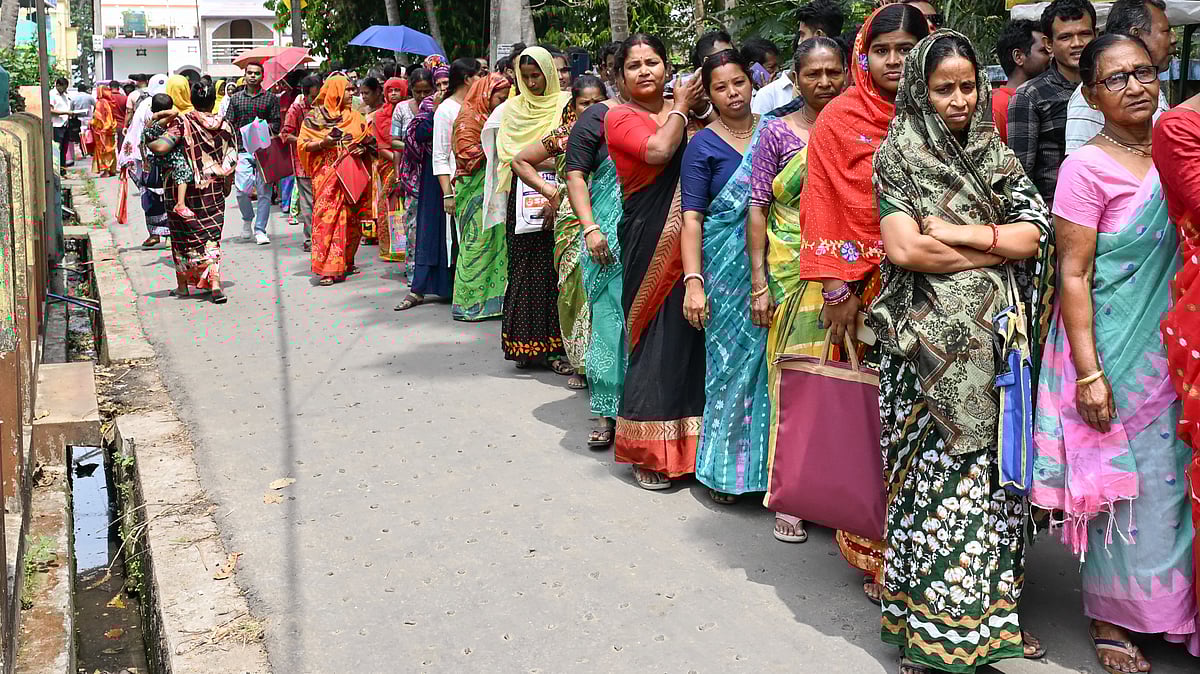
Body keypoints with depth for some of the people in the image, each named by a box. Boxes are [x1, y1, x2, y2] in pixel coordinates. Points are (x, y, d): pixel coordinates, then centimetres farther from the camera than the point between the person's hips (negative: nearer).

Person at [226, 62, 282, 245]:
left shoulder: (271, 98, 8)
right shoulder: (236, 98, 13)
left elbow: (277, 123, 5)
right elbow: (229, 124, 11)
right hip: (242, 149, 1)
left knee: (264, 191, -3)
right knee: (242, 189, -11)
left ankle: (260, 230, 5)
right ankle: (247, 219, 18)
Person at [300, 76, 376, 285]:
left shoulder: (355, 116, 13)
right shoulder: (314, 116, 4)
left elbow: (370, 142, 17)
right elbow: (303, 145, 1)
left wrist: (362, 150, -4)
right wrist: (322, 144, -16)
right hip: (327, 174, -4)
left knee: (351, 219, 7)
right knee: (327, 217, -12)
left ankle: (345, 262, 21)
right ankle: (327, 269, -12)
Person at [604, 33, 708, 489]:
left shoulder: (684, 112, 17)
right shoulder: (620, 117, 1)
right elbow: (658, 149, -17)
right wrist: (681, 109, -3)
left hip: (688, 239, 5)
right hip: (649, 240, -5)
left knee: (687, 333, 4)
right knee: (658, 338, -4)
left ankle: (686, 442, 17)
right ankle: (646, 451, 8)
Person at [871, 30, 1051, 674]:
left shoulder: (996, 155, 14)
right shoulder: (898, 156, 0)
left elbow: (1031, 235, 2)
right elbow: (903, 248, -13)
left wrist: (951, 233, -9)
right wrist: (996, 247, -5)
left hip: (996, 343, 4)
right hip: (931, 348, -4)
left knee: (992, 472, 6)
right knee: (936, 473, -3)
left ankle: (988, 608, 19)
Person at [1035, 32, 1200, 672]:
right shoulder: (1087, 168, -11)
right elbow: (1073, 275, -14)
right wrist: (1088, 373, -18)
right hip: (1113, 353, -6)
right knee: (1118, 484, 4)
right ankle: (1110, 621, 21)